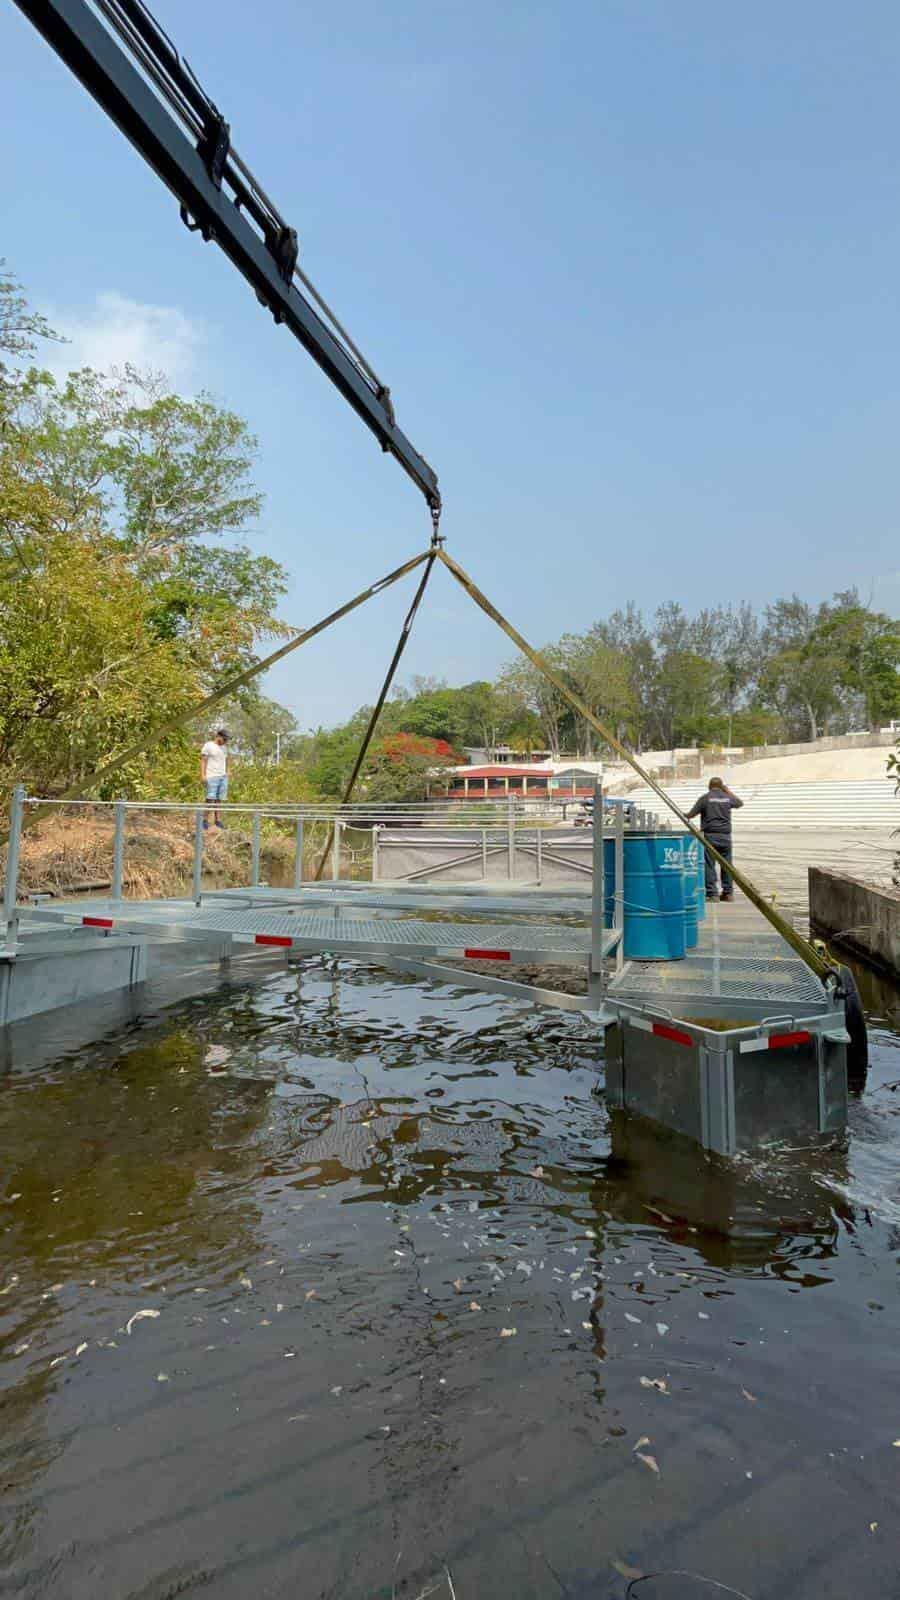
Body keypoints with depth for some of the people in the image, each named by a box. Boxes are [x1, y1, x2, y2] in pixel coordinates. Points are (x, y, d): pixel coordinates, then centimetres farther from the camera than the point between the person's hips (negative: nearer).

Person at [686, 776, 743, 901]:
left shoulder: (705, 798, -4)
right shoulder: (728, 797, 6)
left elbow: (690, 815, -4)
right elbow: (740, 803, 29)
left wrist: (685, 815, 18)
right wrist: (728, 791, 37)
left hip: (710, 835, -4)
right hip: (725, 835, 4)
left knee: (709, 865, 0)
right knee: (726, 864, 12)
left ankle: (712, 893, -4)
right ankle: (728, 892, 18)